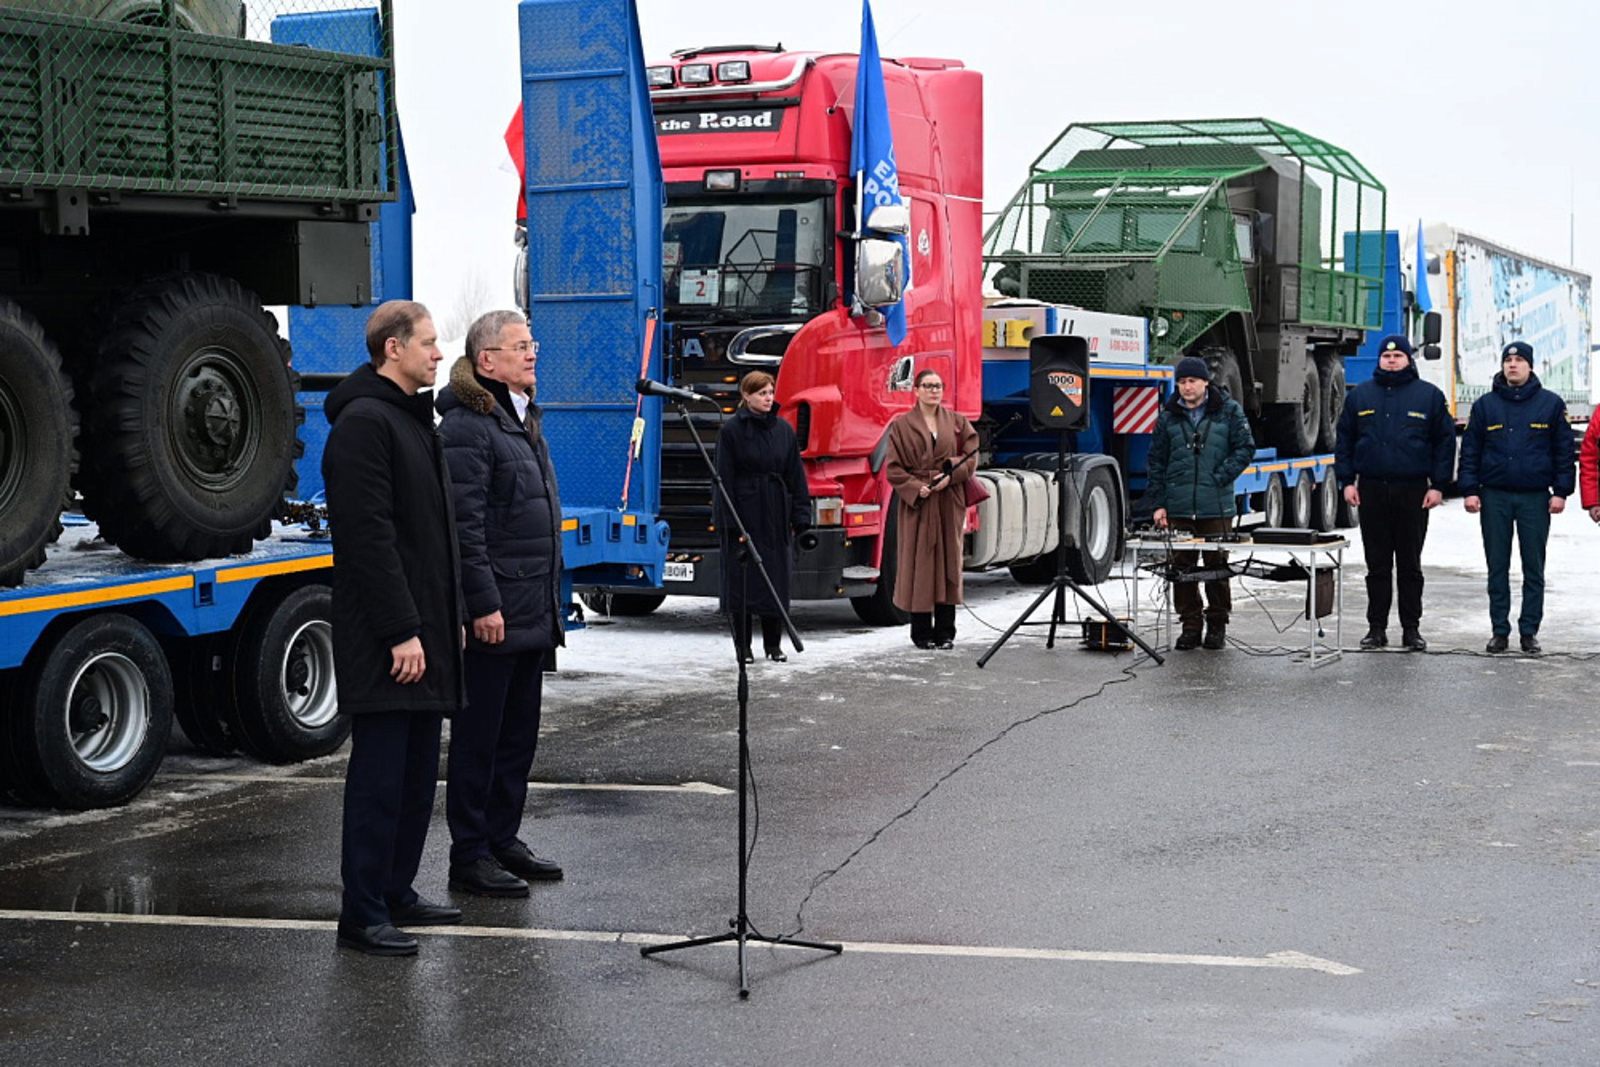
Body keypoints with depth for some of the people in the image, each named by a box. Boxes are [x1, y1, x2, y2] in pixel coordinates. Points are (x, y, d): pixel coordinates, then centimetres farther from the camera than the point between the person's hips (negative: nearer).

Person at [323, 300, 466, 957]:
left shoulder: (414, 419, 18)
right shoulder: (364, 422, -14)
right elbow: (368, 537, -20)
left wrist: (450, 617, 18)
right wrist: (401, 631, -22)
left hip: (424, 629, 10)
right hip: (386, 638, -10)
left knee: (418, 772, 15)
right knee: (380, 776, -5)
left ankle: (395, 894, 25)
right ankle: (362, 915, 0)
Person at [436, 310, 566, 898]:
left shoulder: (522, 419, 18)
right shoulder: (466, 427, -13)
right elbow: (465, 524, -18)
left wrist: (551, 601, 21)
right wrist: (483, 604, -22)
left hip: (532, 612, 9)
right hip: (495, 615, -9)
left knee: (519, 733, 15)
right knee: (479, 735, -2)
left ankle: (503, 838, 25)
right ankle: (470, 856, 5)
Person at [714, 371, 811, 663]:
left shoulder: (783, 430, 8)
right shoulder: (732, 430, -4)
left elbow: (796, 475, 9)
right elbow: (725, 477, -6)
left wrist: (801, 516, 3)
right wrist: (729, 520, -12)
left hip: (776, 516, 4)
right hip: (744, 514, -4)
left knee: (777, 578, 6)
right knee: (742, 580, 1)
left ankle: (774, 644, 16)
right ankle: (743, 646, 9)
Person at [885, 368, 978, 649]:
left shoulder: (957, 422, 10)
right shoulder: (902, 425, 3)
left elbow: (970, 456, 5)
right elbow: (893, 468, 0)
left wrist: (951, 475, -11)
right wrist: (916, 488, -14)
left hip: (949, 502, 2)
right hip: (917, 503, -2)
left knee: (948, 561, 3)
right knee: (919, 563, -2)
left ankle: (945, 631, 10)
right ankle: (922, 633, 5)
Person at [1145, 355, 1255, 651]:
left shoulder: (1229, 411, 2)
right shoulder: (1168, 416, 8)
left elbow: (1245, 448, 3)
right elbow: (1156, 461, 10)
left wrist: (1220, 478, -9)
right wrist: (1157, 504, 3)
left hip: (1216, 507, -2)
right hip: (1178, 508, 2)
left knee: (1216, 567, 4)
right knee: (1182, 567, 4)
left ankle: (1217, 626, 14)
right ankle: (1190, 626, 12)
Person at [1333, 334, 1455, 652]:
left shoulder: (1429, 395, 4)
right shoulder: (1360, 396, 9)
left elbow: (1445, 443, 3)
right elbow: (1344, 441, 11)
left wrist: (1438, 485, -3)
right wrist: (1346, 481, 2)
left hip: (1413, 492, -1)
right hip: (1371, 491, 2)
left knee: (1410, 564, 4)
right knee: (1377, 564, 5)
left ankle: (1411, 629, 10)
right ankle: (1376, 628, 10)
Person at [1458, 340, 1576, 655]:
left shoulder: (1551, 404, 4)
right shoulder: (1485, 405, 7)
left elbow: (1564, 450, 5)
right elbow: (1469, 450, 7)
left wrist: (1561, 491, -2)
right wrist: (1470, 490, -1)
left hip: (1535, 498, -1)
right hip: (1494, 496, 1)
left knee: (1533, 568, 2)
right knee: (1497, 567, 4)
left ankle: (1529, 631, 9)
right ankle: (1499, 631, 10)